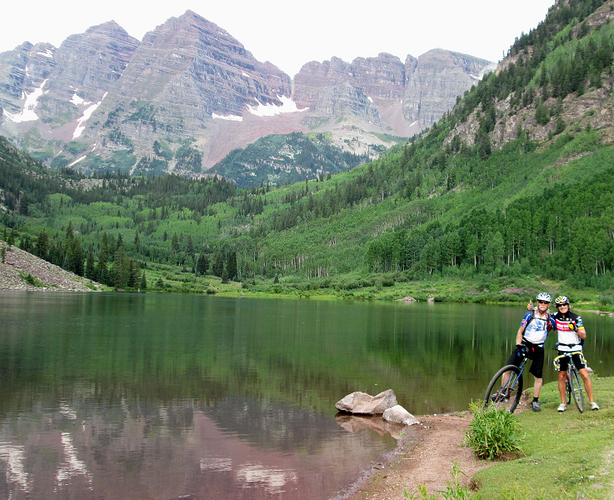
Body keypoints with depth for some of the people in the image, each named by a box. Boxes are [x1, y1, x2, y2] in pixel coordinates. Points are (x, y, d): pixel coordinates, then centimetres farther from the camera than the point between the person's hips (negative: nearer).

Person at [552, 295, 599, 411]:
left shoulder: (576, 318, -8)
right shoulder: (556, 317, -2)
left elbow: (584, 336, -9)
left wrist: (575, 329, -28)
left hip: (576, 349, -2)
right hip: (562, 350, 2)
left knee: (585, 375, -9)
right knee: (561, 376, 4)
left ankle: (592, 402, 3)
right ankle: (563, 403, 14)